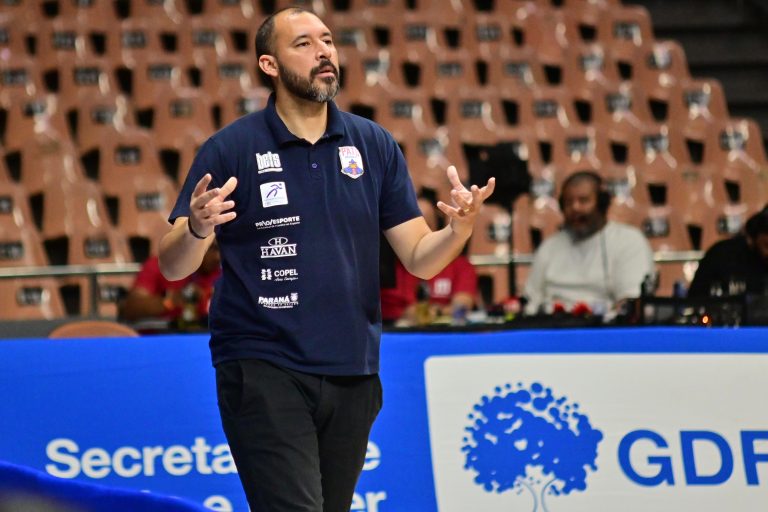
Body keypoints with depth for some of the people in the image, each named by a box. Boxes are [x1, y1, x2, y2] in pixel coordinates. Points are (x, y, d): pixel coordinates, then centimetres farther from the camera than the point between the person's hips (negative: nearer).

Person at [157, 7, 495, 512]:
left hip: (352, 375, 4)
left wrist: (459, 229, -16)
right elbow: (173, 266, -5)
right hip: (263, 372, -4)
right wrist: (197, 229, -28)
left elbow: (419, 258, 6)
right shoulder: (230, 148, -4)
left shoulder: (375, 145, 7)